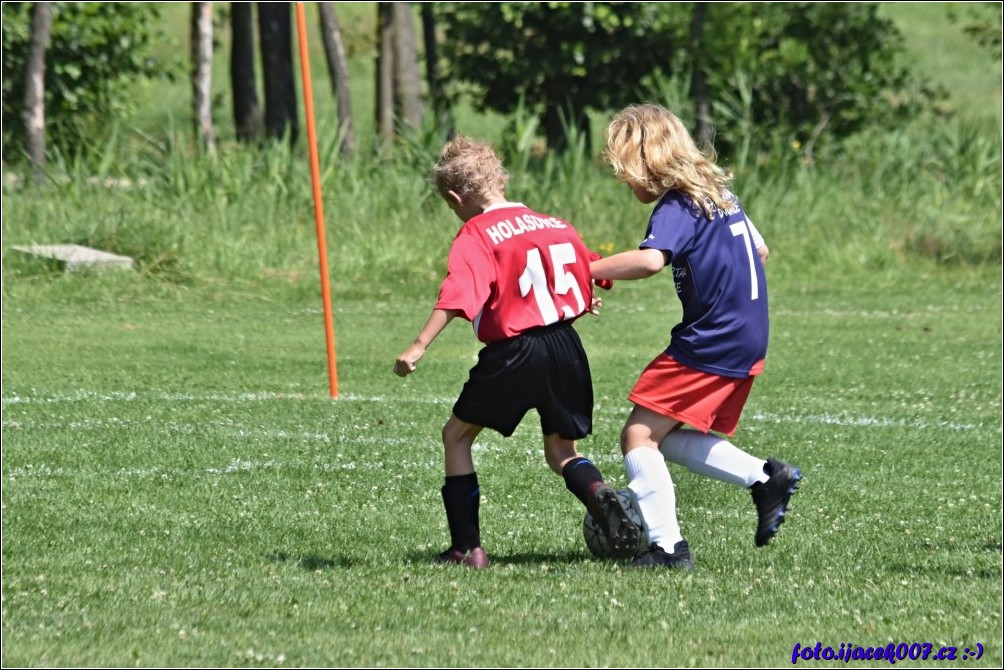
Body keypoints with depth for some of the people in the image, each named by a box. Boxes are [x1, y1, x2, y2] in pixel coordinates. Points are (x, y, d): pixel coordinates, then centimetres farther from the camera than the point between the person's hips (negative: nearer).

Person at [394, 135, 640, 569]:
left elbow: (456, 297, -22)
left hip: (513, 354, -6)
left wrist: (419, 346, -26)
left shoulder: (476, 236, -8)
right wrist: (575, 307, 39)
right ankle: (602, 499, -12)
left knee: (457, 435, 14)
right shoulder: (558, 227, 11)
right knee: (561, 451, 20)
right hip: (567, 349, 6)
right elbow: (592, 280, 18)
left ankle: (466, 547, 9)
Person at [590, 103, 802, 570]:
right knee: (669, 439, 19)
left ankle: (668, 546, -12)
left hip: (709, 347, -9)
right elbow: (759, 249, 24)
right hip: (748, 342, 9)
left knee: (639, 435, -6)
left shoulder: (677, 207, -16)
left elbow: (650, 259, -35)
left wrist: (588, 270, -27)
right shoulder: (719, 193, 12)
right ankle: (767, 478, 12)